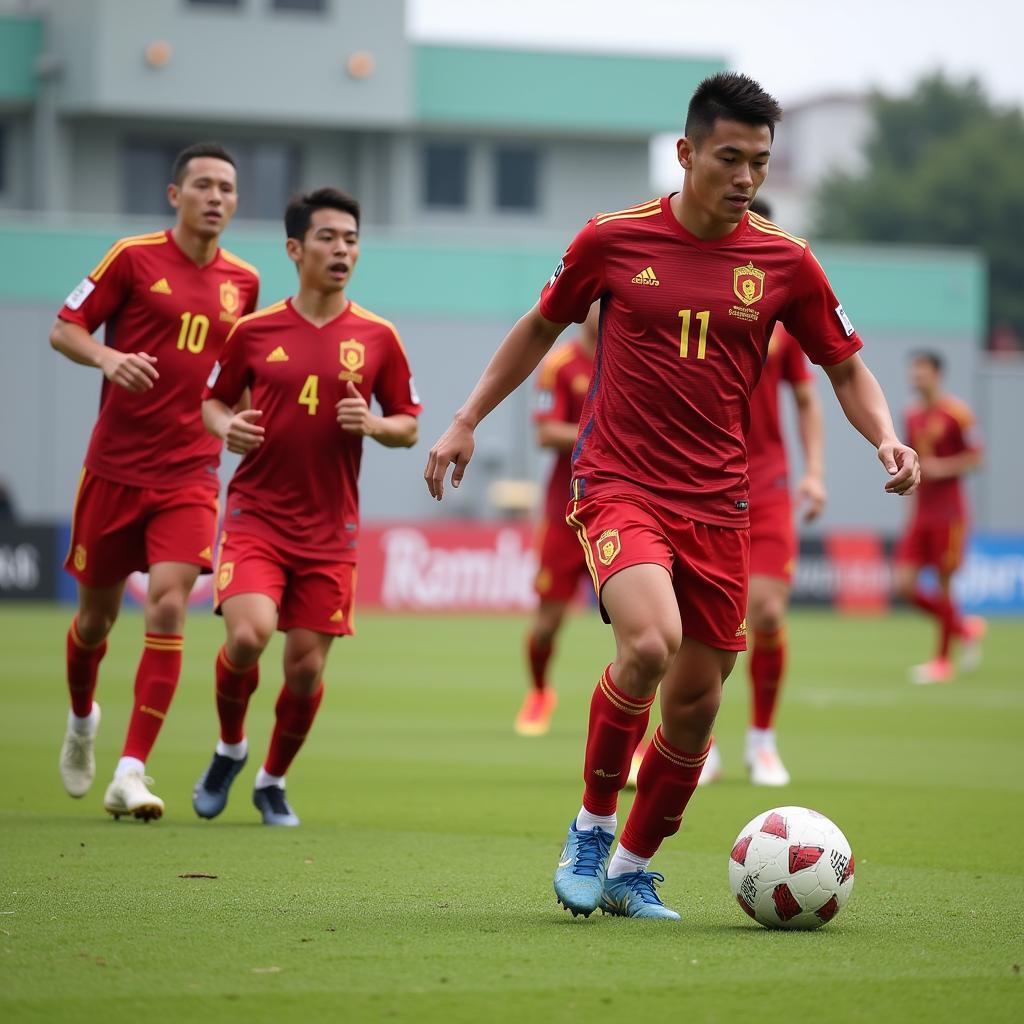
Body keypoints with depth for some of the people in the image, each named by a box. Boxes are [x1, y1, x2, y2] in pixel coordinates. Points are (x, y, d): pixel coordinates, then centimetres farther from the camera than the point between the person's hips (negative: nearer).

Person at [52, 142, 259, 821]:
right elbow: (64, 330, -3)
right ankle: (82, 719, 42)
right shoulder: (133, 257, -4)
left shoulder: (243, 281, 8)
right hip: (115, 465, -2)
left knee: (169, 606, -16)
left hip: (189, 472, 2)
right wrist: (109, 358, -22)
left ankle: (132, 773, -15)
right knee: (97, 616, 9)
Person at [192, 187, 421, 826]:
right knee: (248, 635, -21)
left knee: (307, 665, 1)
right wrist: (226, 426, -9)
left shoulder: (377, 338, 2)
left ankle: (274, 780, 26)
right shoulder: (255, 331, 1)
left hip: (330, 529, 1)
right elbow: (215, 399, 13)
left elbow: (409, 426, 8)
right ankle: (230, 748, 9)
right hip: (257, 515, -1)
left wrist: (373, 425, -13)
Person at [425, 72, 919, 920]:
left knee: (696, 701, 5)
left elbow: (846, 367, 11)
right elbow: (542, 326, 14)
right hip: (619, 487, -3)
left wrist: (886, 438, -9)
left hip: (716, 504, 3)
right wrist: (467, 421, 13)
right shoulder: (613, 240, -2)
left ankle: (633, 868, 27)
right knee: (648, 643, -28)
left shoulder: (785, 262, 1)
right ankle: (591, 826, -6)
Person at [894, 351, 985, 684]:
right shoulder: (912, 416, 12)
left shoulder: (956, 413, -8)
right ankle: (965, 627, 17)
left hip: (948, 511, -7)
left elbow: (975, 457, -7)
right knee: (905, 584, -3)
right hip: (920, 511, 7)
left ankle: (943, 660, 11)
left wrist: (943, 468, -18)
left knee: (944, 585, -1)